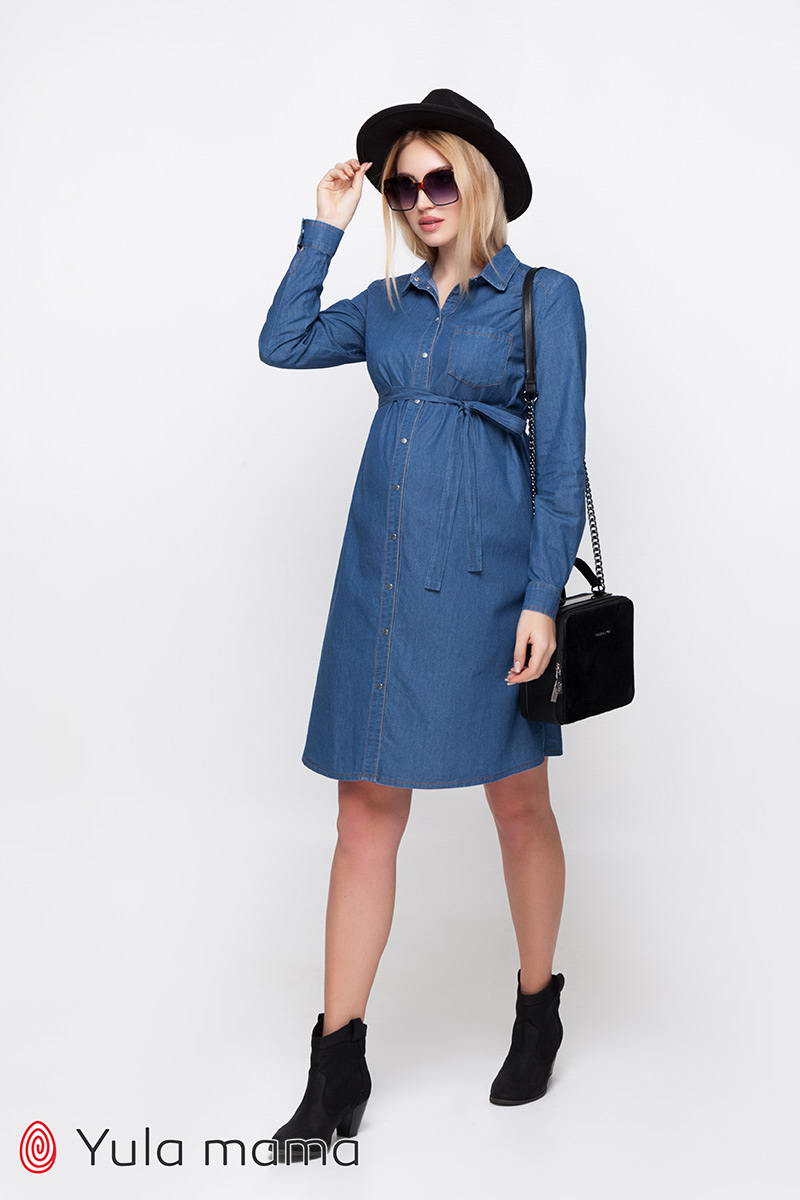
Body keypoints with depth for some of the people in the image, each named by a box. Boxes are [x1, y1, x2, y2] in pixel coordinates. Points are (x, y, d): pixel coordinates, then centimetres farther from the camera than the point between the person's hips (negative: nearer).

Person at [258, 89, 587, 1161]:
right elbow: (282, 345, 4)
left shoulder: (544, 299, 1)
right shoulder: (388, 306, 15)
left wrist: (543, 599, -11)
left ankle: (538, 1017, 30)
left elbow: (561, 464, -4)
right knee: (367, 812, 3)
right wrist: (325, 230, 5)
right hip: (383, 578, 4)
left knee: (519, 803, 9)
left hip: (486, 577, -4)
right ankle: (338, 1070, 11)